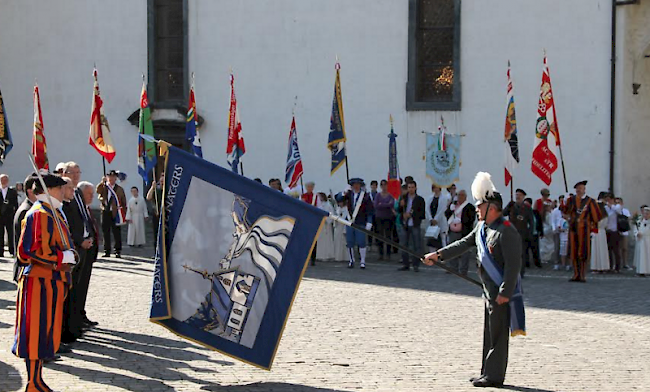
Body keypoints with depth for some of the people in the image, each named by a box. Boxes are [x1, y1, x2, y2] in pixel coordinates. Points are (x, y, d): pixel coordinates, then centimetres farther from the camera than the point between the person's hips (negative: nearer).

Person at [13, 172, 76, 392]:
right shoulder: (40, 214, -15)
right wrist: (62, 257, -18)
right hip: (40, 282, -10)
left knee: (44, 331, 13)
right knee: (38, 331, -5)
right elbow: (33, 249, -22)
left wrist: (68, 256, 11)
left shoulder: (51, 213, 17)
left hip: (50, 281, 10)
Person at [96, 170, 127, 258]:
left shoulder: (119, 189, 9)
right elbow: (97, 191, -13)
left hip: (115, 214, -1)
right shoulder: (103, 187, 9)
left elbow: (124, 203, 10)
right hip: (105, 212, 1)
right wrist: (102, 182, -20)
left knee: (117, 233, -3)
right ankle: (107, 251, 12)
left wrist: (123, 214, 1)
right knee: (106, 233, 5)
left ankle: (118, 251, 2)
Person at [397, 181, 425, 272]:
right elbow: (399, 211, 11)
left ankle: (416, 265, 3)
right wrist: (401, 206, -9)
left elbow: (422, 213, -5)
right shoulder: (404, 198, 10)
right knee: (403, 245, 6)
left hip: (414, 225, -4)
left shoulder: (420, 199, -1)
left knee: (416, 245, -3)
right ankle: (406, 264, 15)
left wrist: (411, 215, -13)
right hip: (405, 225, 4)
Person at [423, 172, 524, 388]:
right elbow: (464, 244, 16)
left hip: (502, 291, -9)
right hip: (489, 289, 10)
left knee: (497, 333, -4)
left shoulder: (507, 231, -18)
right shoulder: (482, 227, 11)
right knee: (489, 332, 15)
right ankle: (487, 373, 23)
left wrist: (505, 292, -23)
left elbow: (513, 264, -21)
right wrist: (439, 255, 9)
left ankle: (494, 376, 2)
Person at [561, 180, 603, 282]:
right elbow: (565, 211, -2)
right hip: (573, 229, 2)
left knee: (583, 253, -2)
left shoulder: (590, 201, 0)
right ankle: (576, 274, 15)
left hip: (584, 230, -2)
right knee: (574, 253, 5)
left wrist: (593, 229, 1)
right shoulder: (571, 199, 6)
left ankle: (582, 275, 5)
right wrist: (564, 203, -20)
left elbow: (596, 216, 4)